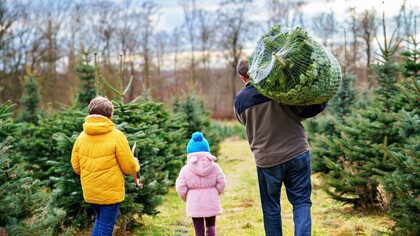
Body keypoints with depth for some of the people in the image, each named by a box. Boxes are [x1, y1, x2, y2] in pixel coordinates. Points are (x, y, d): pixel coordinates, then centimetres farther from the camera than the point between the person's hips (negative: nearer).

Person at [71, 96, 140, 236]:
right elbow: (129, 168, -10)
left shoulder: (82, 136, 1)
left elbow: (76, 167, 7)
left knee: (100, 220, 25)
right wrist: (136, 165, 13)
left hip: (89, 192, 5)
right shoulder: (117, 137, -14)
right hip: (110, 193, -5)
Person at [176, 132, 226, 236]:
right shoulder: (214, 167, -3)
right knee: (211, 225, 15)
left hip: (194, 204, -1)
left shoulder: (185, 170, -7)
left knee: (199, 228, 8)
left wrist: (186, 198, 12)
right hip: (211, 203, 1)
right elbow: (221, 183, -1)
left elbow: (180, 187, -6)